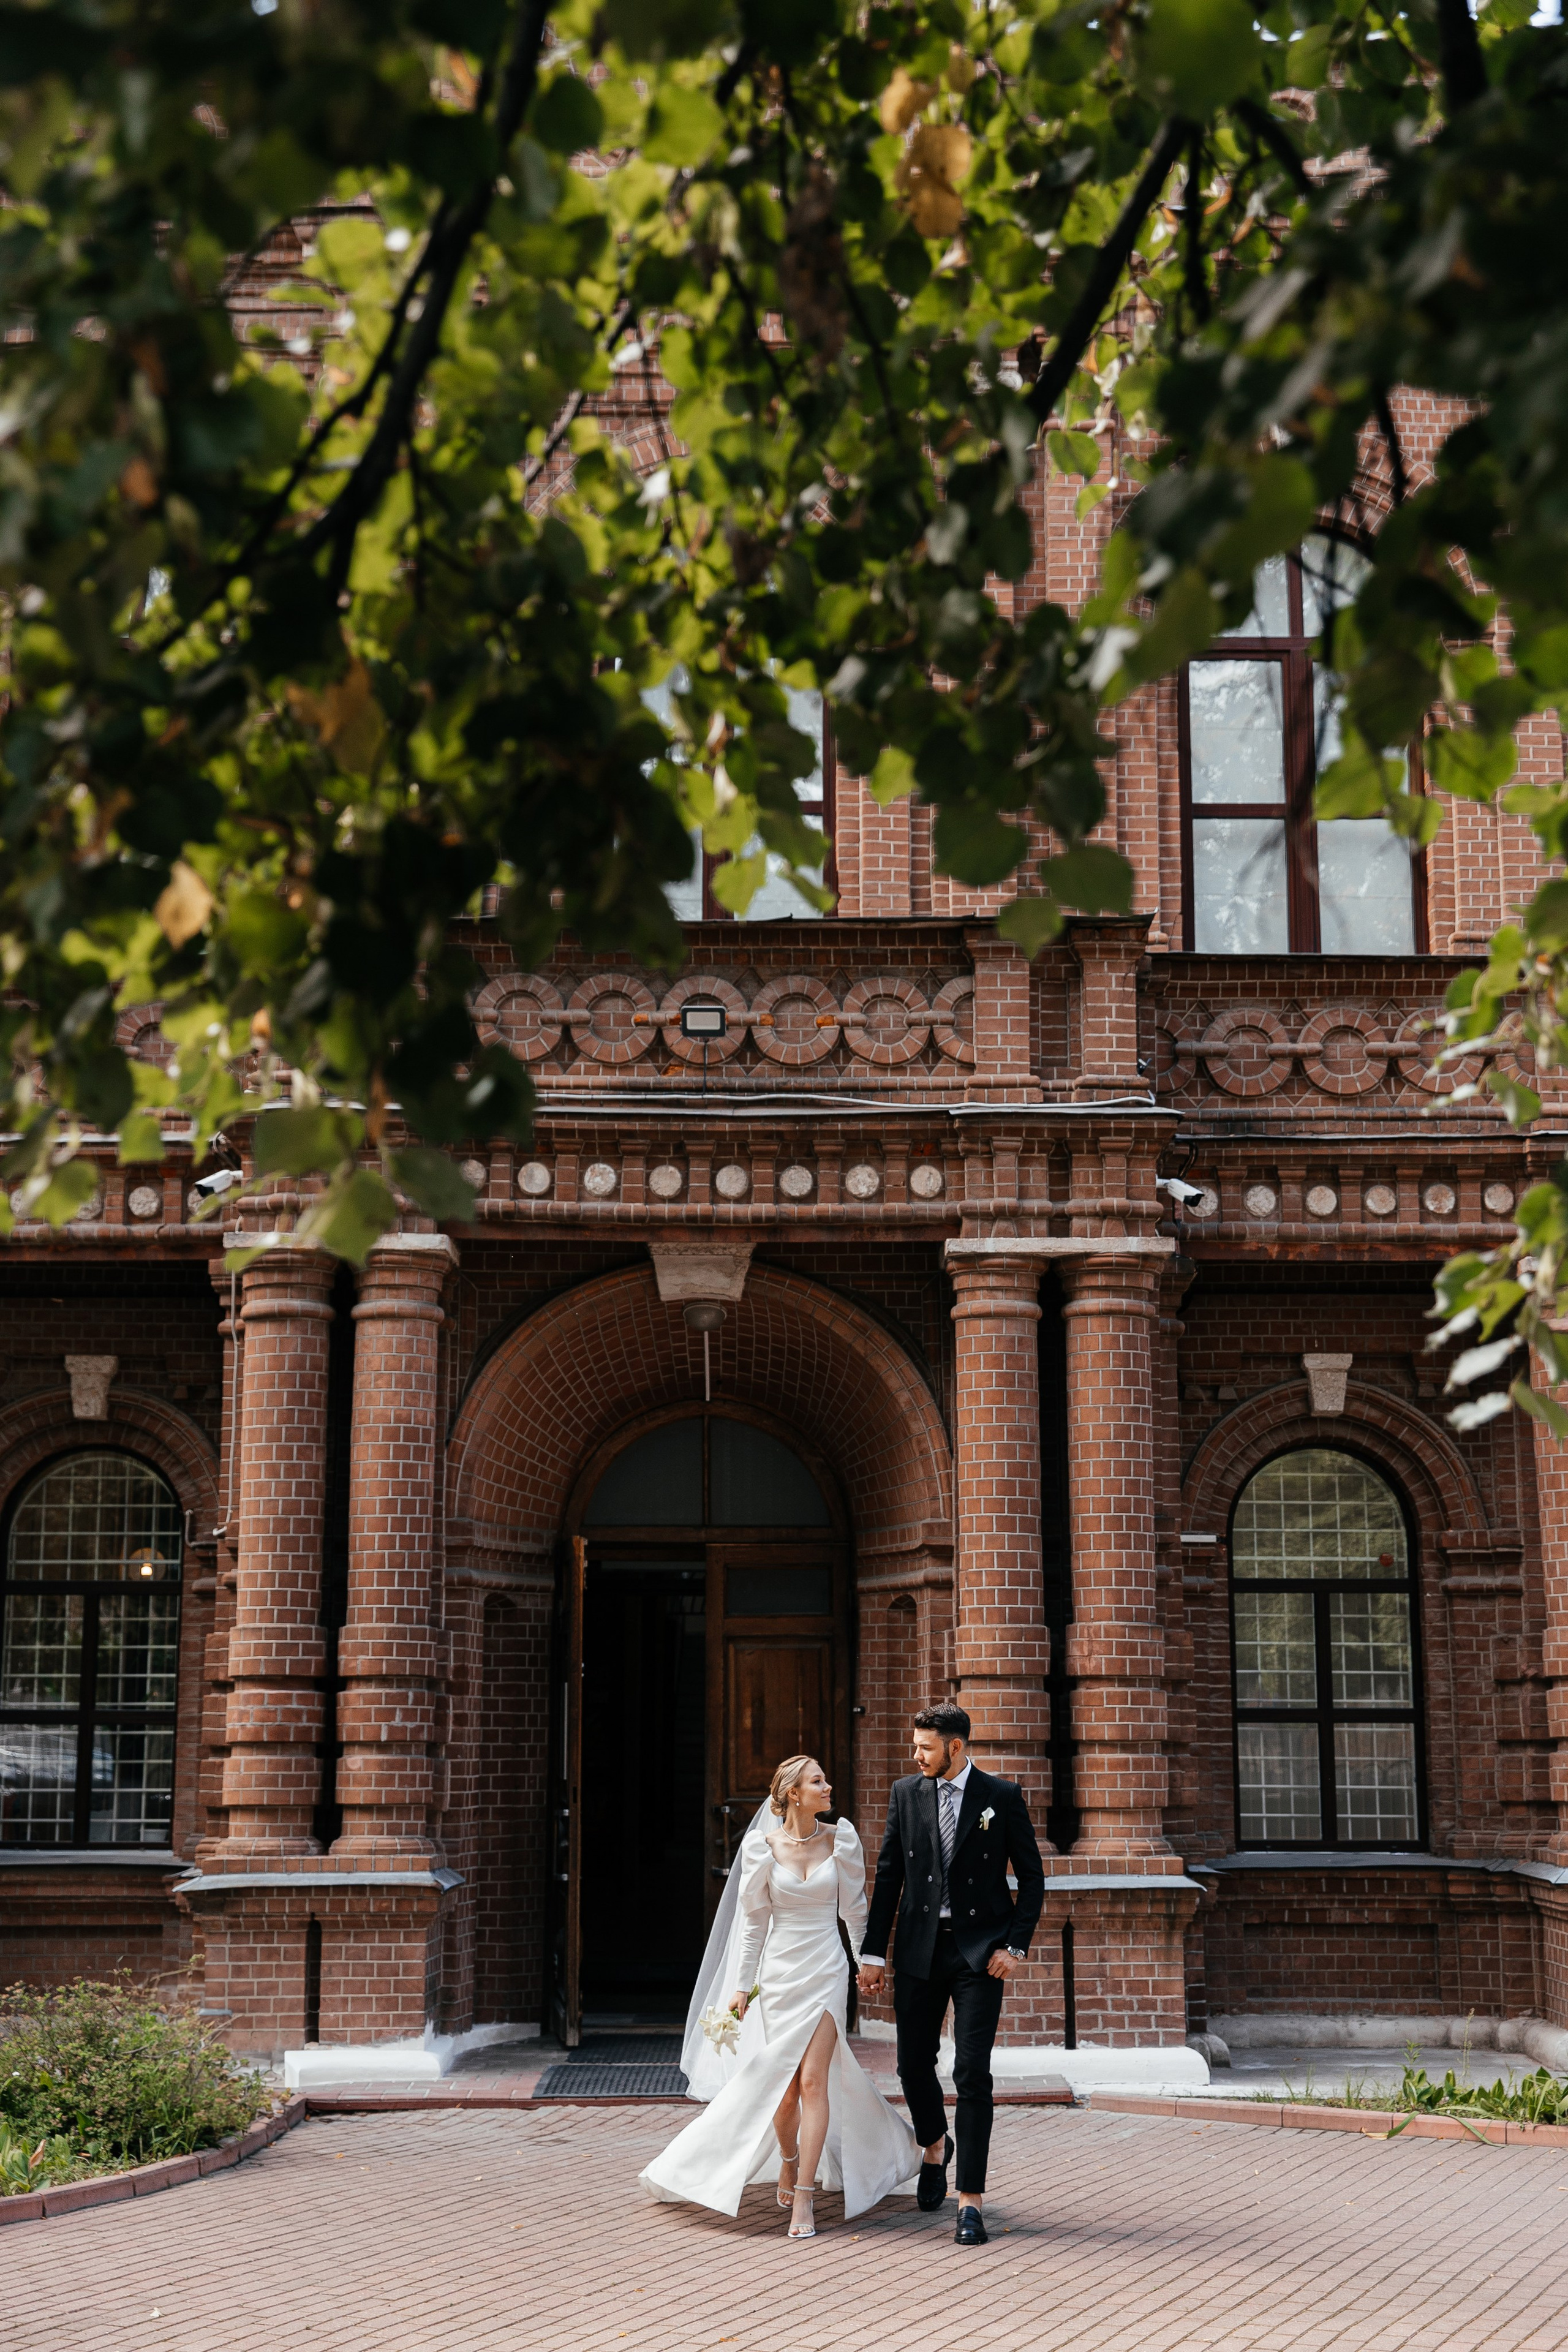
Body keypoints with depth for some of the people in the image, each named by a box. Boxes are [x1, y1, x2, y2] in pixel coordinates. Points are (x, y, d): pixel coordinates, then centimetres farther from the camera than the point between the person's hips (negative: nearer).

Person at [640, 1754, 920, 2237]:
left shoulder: (841, 1839, -2)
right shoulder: (762, 1846, -6)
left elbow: (855, 1908, 7)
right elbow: (755, 1920, 1)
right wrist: (742, 1987, 1)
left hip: (827, 1970, 0)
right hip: (779, 1972, 0)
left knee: (813, 2079, -11)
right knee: (784, 2085, 8)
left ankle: (803, 2196, -6)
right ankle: (789, 2161, 38)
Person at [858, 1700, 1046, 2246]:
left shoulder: (1002, 1797, -3)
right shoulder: (906, 1794, 4)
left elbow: (1032, 1878, 2)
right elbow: (888, 1877, 7)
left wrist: (1016, 1945, -7)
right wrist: (874, 1953, 4)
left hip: (979, 1950, -3)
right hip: (919, 1949, 3)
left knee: (973, 2074, -8)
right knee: (914, 2065, 10)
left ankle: (971, 2200, -2)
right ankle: (935, 2146, 41)